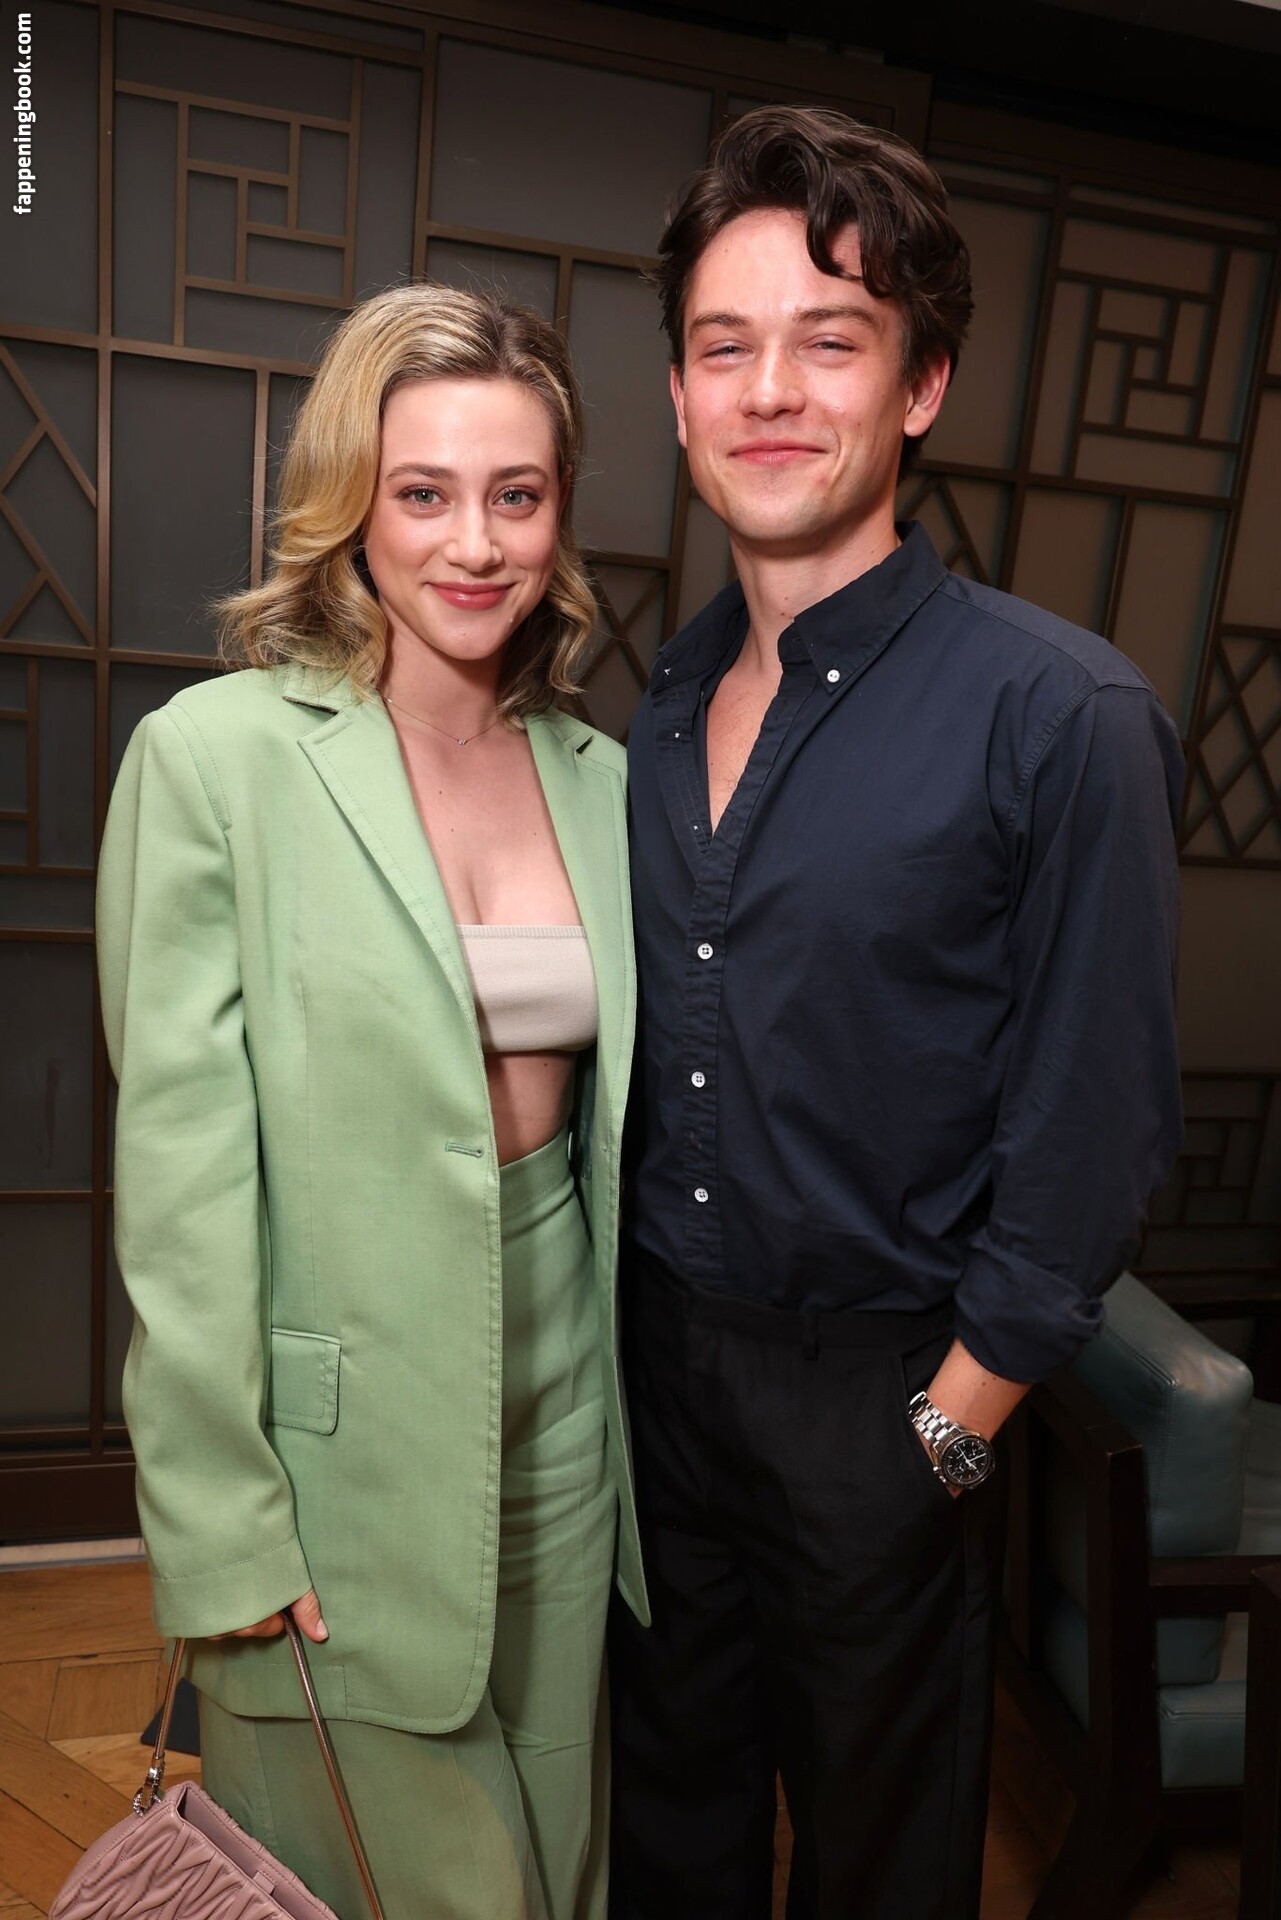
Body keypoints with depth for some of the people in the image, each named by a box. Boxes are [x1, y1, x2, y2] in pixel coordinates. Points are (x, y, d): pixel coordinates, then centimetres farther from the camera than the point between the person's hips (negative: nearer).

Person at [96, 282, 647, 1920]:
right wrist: (219, 1526, -10)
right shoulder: (215, 756, -13)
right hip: (345, 1435, -4)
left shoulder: (599, 779, 3)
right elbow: (181, 1165, -13)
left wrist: (641, 1398, 11)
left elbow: (617, 1110, 9)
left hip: (563, 1402, 5)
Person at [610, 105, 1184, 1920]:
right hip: (656, 1343, 5)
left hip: (878, 1381, -4)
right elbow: (646, 1046, 7)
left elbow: (1096, 1120, -15)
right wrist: (616, 1294, 6)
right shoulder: (666, 699, 0)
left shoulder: (1061, 714, -18)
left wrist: (957, 1413, -10)